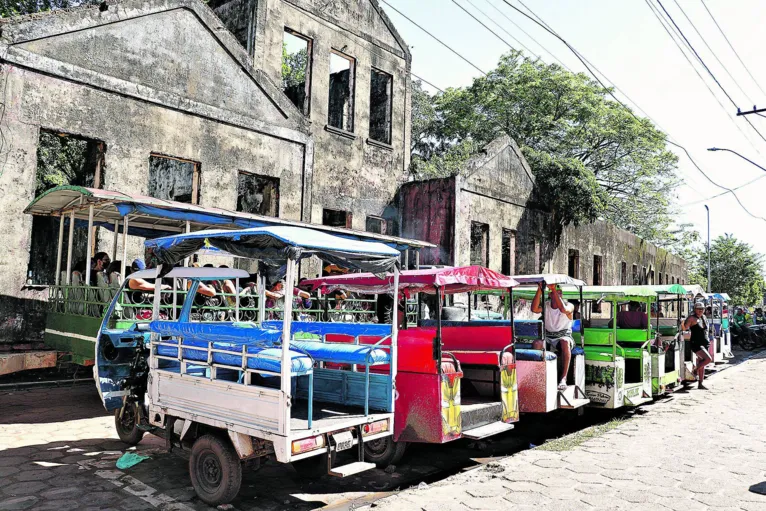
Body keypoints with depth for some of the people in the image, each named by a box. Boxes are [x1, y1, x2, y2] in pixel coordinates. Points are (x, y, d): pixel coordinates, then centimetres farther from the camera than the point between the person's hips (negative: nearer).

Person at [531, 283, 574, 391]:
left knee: (565, 342, -38)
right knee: (536, 344, -30)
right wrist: (540, 290, -23)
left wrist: (554, 289, -29)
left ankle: (563, 378, -38)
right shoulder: (545, 305, 6)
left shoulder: (569, 305, -1)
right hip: (548, 336, 2)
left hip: (563, 336, -2)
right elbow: (534, 309, -17)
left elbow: (564, 309, -28)